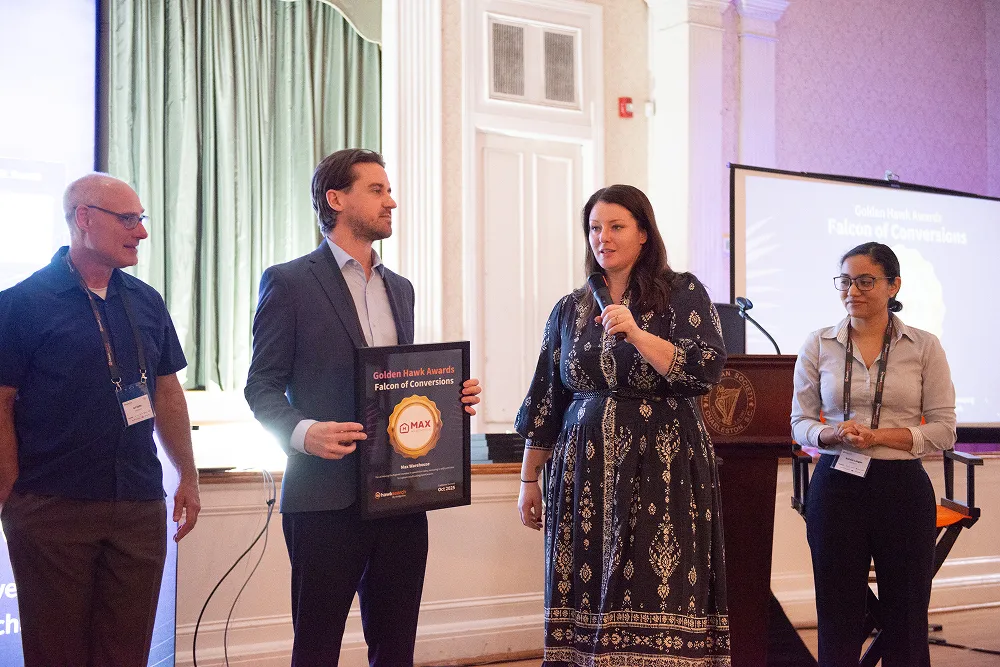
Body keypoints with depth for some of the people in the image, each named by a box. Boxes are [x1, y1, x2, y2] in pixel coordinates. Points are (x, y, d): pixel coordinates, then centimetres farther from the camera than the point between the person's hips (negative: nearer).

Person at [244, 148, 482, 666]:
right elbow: (263, 387, -4)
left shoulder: (399, 288, 19)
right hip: (327, 497, -6)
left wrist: (451, 397, 3)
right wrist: (304, 432, -22)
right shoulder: (288, 283, -1)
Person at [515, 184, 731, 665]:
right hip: (585, 475, 4)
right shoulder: (570, 310, 12)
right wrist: (529, 480, 15)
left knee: (658, 604, -8)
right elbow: (546, 401, 15)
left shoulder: (681, 293, 2)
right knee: (588, 598, 2)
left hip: (662, 472, -3)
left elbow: (707, 370, -11)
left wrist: (638, 334, -20)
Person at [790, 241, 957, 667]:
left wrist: (879, 436, -16)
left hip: (902, 488, -1)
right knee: (838, 615, 6)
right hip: (837, 485, 1)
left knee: (906, 615, 6)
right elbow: (800, 423, 7)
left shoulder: (924, 347, 1)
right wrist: (834, 435, -15)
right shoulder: (819, 346, 5)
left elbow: (944, 430, -2)